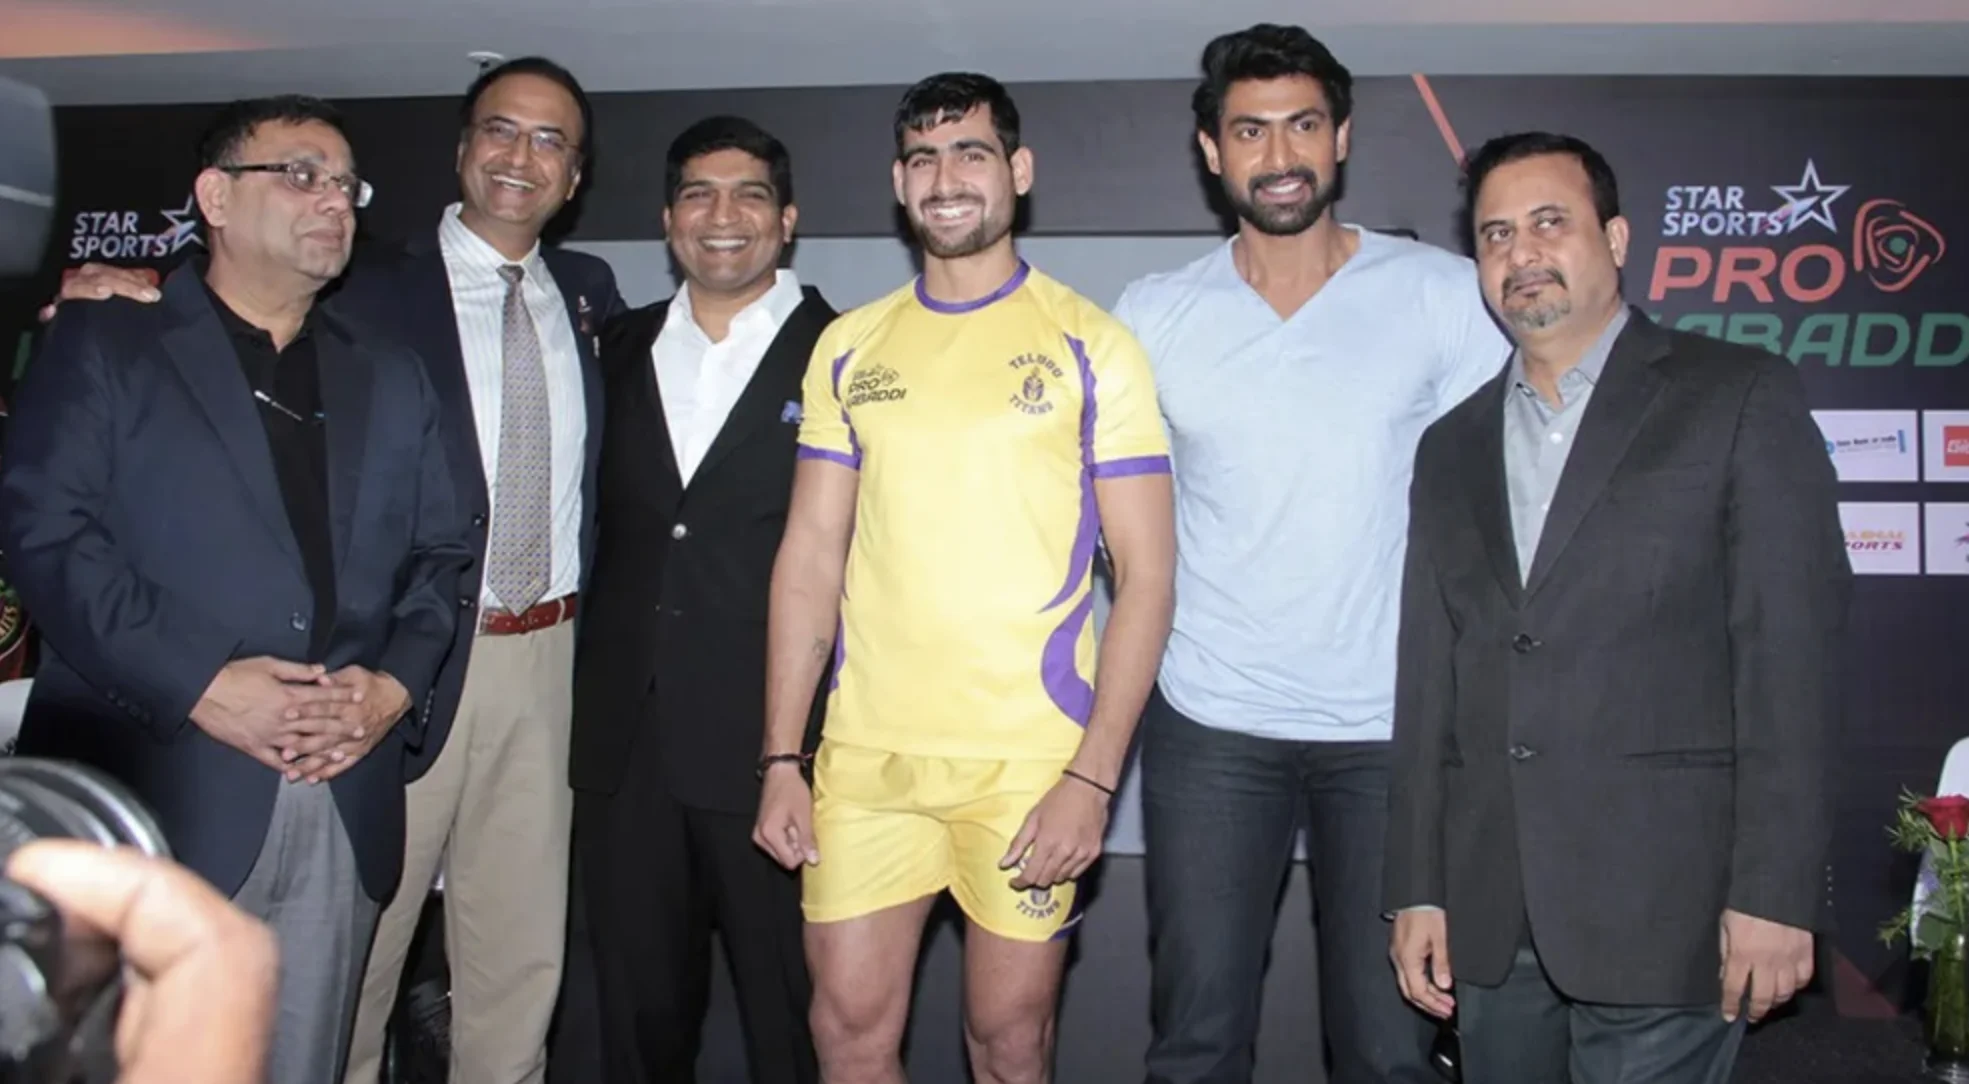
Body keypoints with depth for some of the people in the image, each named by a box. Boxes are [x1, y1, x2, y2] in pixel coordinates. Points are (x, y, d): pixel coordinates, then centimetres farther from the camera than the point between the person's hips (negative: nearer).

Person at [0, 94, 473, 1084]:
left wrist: (397, 682, -5)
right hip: (155, 792, -3)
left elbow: (439, 554, 13)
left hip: (343, 810, 4)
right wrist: (199, 683, -16)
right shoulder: (102, 345, 5)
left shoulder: (392, 380, 18)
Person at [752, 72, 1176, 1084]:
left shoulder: (1089, 345, -2)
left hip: (1029, 758, -2)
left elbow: (1145, 576, -5)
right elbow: (809, 560, 8)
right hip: (864, 753, 3)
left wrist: (1092, 778, -13)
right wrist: (780, 759, 2)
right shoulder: (849, 346, 8)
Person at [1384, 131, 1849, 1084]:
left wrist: (1776, 891, -11)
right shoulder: (1452, 445, 14)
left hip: (1664, 903, -4)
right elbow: (1430, 681, 11)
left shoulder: (1742, 398, 0)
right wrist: (1418, 888, 8)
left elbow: (1791, 652, -6)